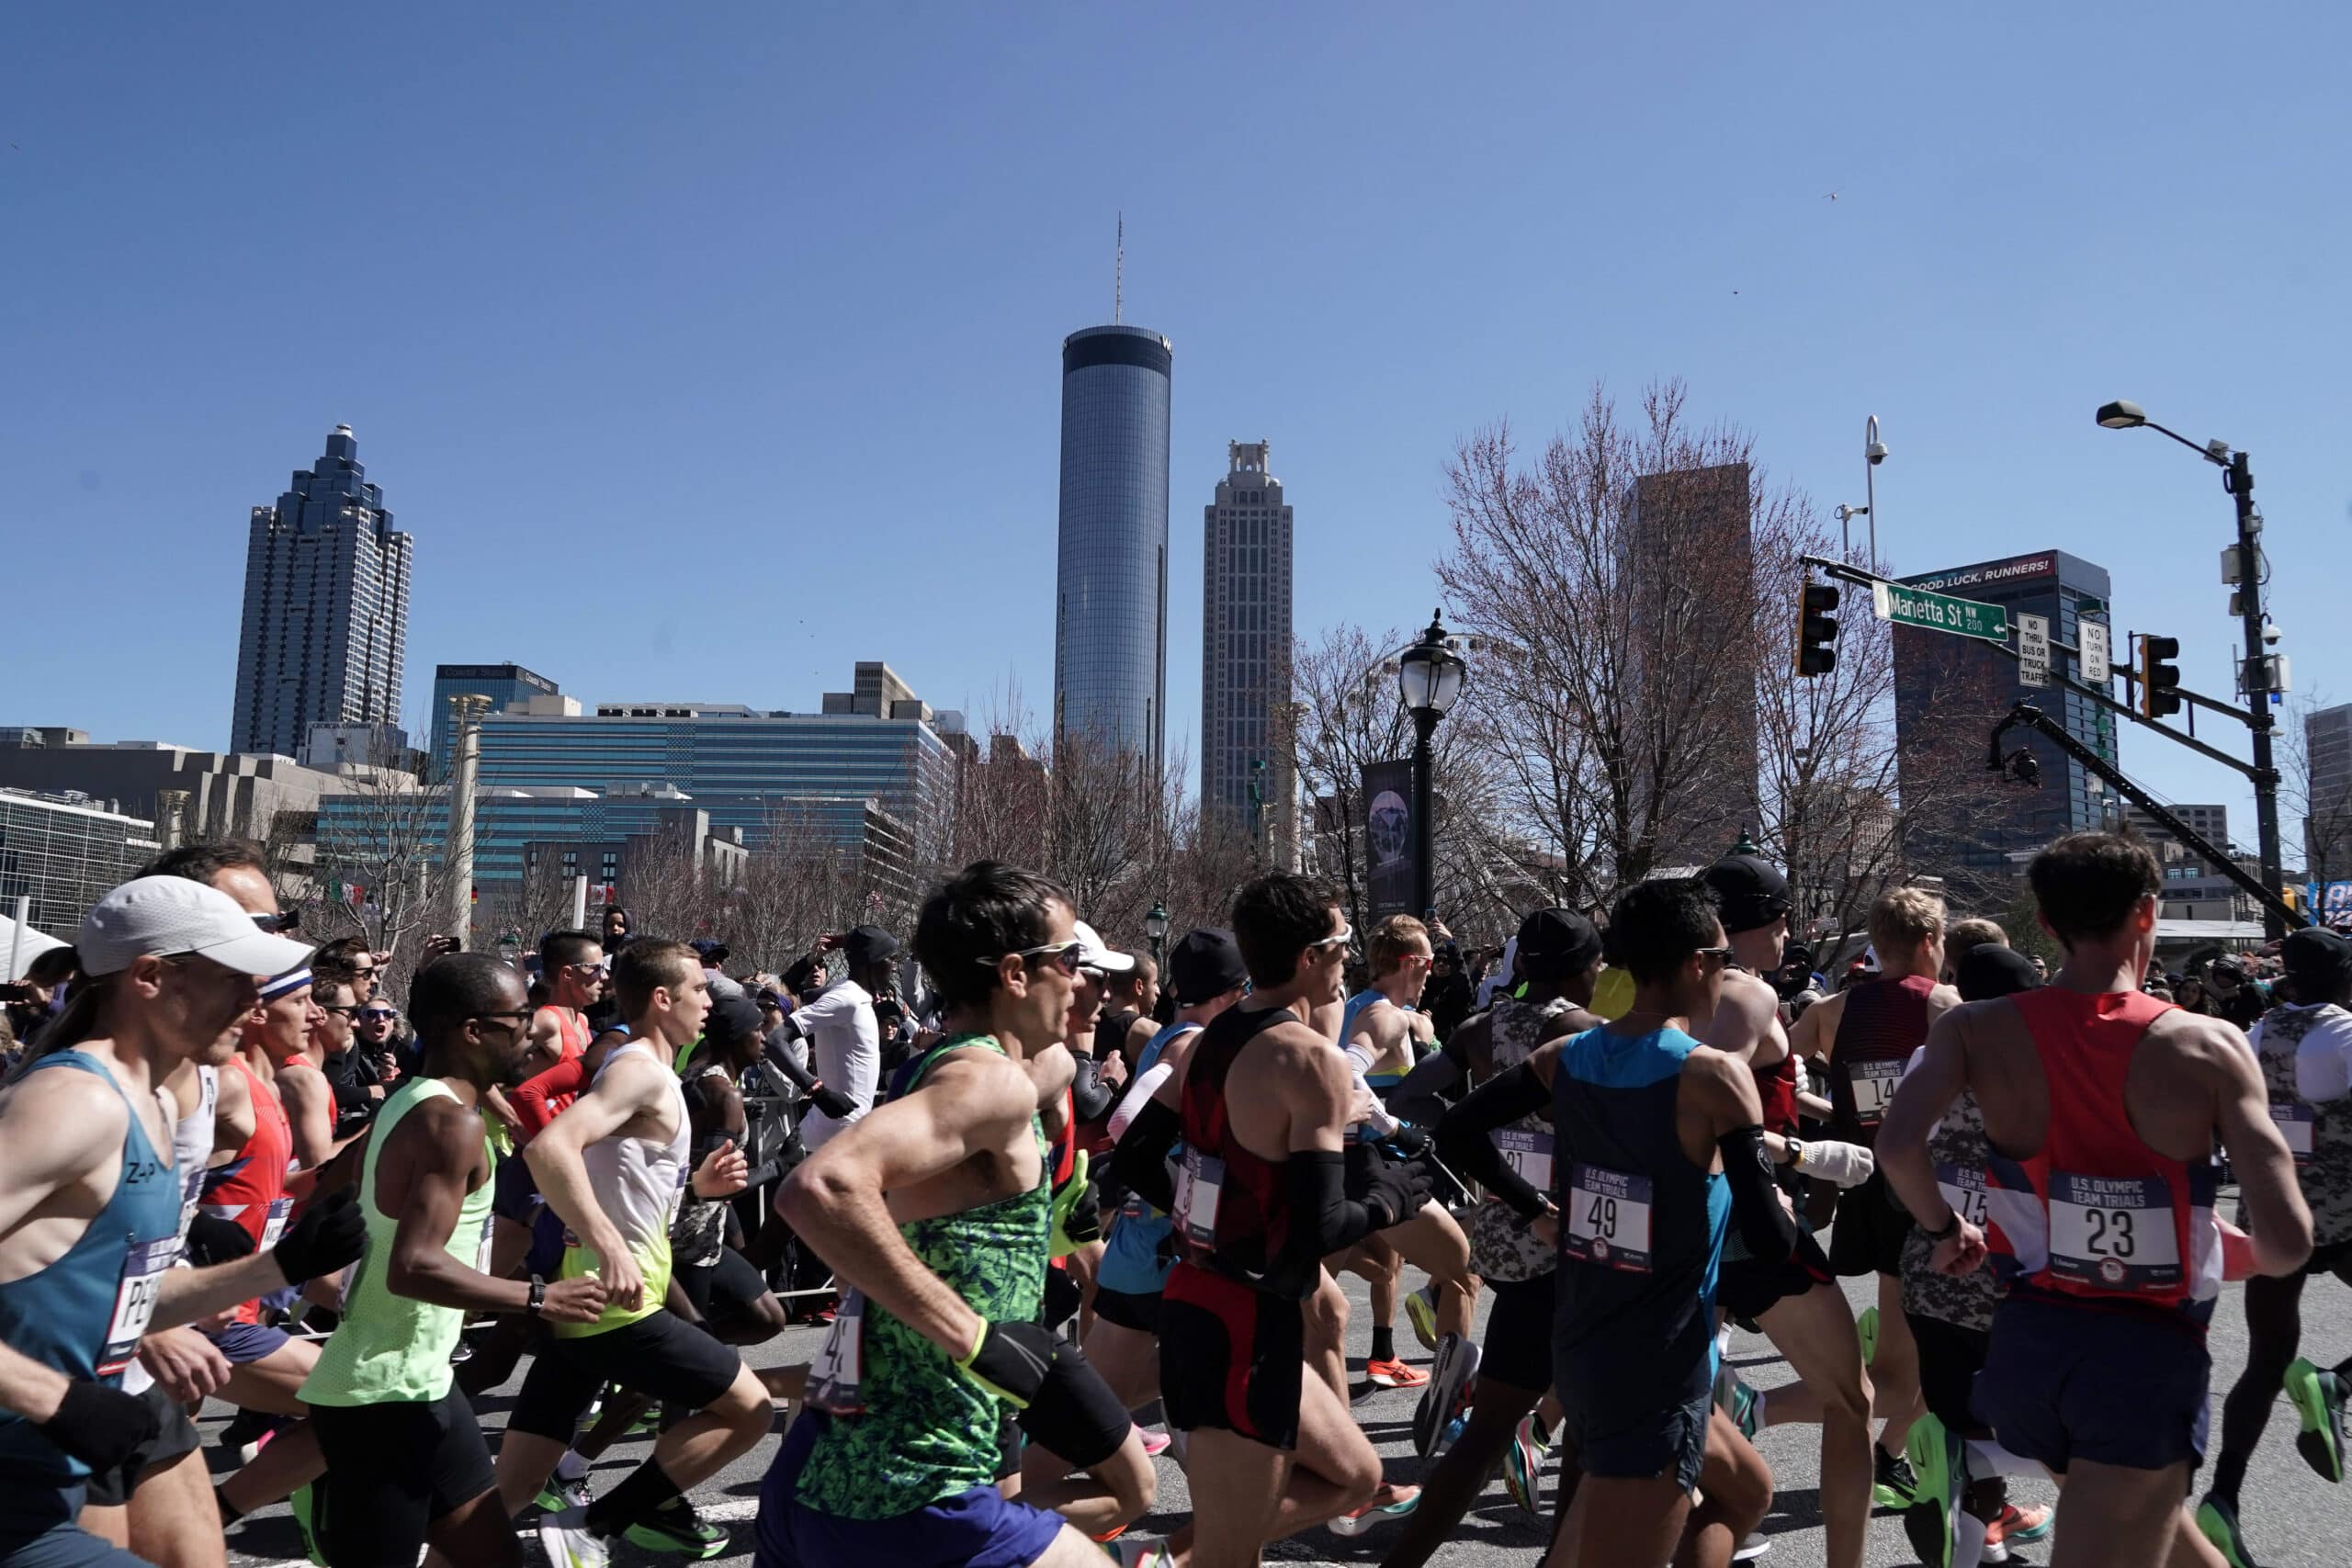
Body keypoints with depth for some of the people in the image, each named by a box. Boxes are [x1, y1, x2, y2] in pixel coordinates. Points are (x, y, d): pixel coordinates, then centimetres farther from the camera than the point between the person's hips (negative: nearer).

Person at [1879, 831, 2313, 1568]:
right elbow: (2287, 1246, -14)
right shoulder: (2209, 1045, -9)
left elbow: (1896, 1146, -19)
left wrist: (1945, 1229, 2)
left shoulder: (1977, 1029, -4)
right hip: (2150, 1356, -4)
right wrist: (2241, 1249, 10)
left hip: (2028, 1342, 4)